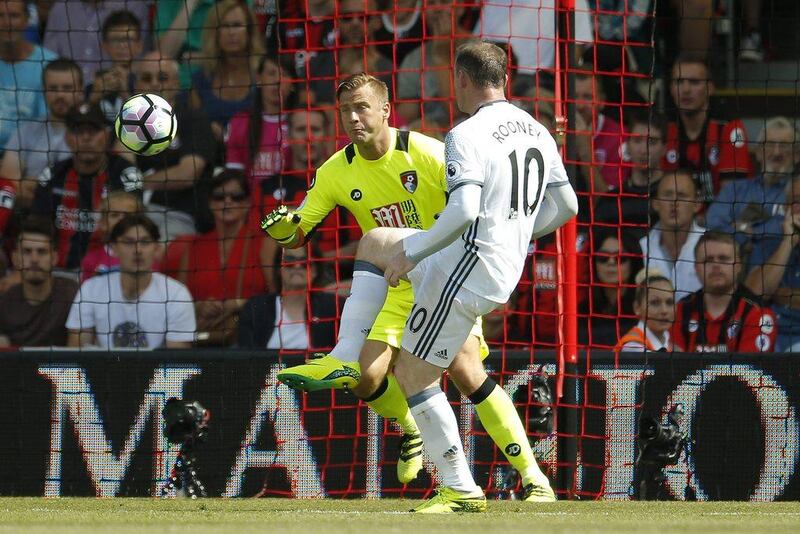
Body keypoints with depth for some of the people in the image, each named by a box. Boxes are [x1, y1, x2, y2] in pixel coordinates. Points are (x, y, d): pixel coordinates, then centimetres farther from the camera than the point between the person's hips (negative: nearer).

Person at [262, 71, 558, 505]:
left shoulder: (425, 153, -16)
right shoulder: (336, 173, -4)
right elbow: (297, 232, 0)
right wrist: (283, 228, -22)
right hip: (399, 287, 4)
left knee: (466, 372, -21)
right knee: (367, 380, -11)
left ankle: (534, 479, -14)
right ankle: (410, 430, 25)